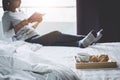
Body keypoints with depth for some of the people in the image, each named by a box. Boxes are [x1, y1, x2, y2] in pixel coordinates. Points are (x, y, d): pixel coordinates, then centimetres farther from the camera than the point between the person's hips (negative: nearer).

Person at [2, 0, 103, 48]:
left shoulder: (21, 12, 23)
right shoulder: (7, 15, 0)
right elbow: (6, 34, -14)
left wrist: (38, 21, 6)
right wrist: (25, 21, -17)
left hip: (37, 38, 8)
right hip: (28, 41, -8)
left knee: (57, 41, -22)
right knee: (56, 34, -27)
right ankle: (85, 39, -32)